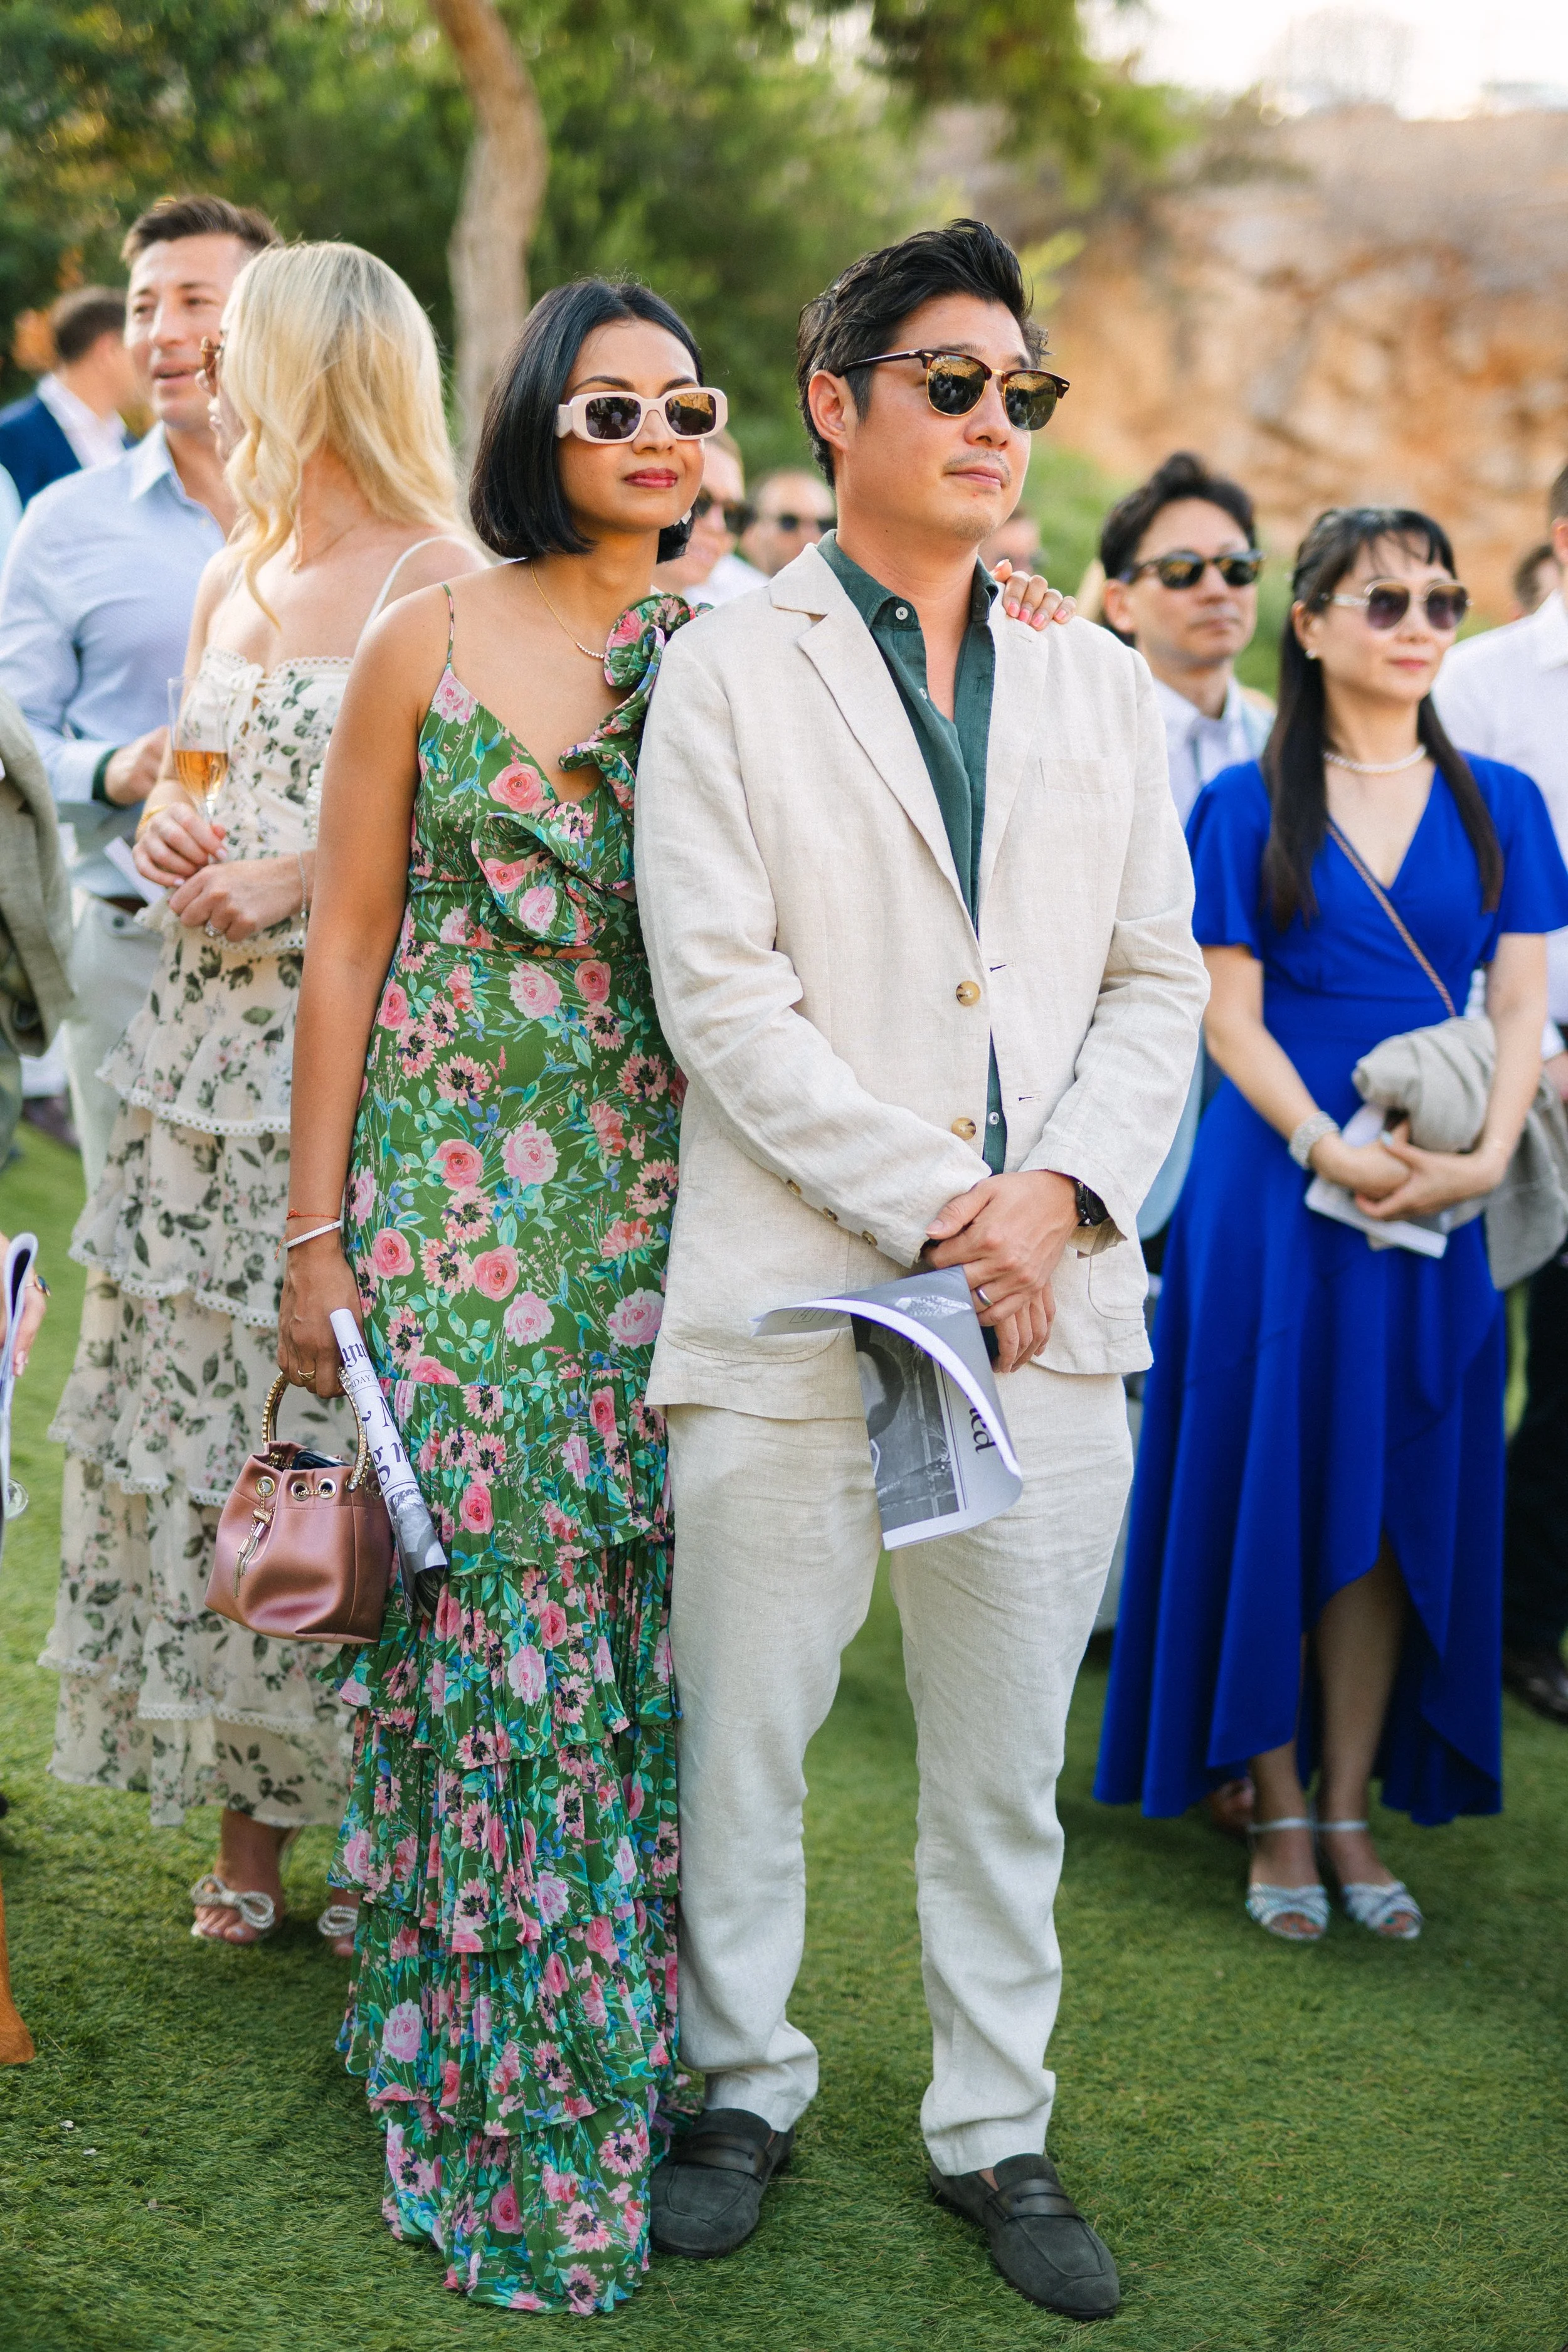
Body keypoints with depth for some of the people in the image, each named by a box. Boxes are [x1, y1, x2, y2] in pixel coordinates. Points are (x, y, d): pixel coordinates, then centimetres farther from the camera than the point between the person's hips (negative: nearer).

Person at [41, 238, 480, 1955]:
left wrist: (301, 881, -16)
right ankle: (246, 1816, 17)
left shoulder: (442, 588, -7)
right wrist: (163, 827, 4)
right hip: (204, 1057, 7)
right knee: (202, 1415, 7)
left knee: (346, 1420, -5)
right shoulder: (230, 581, 16)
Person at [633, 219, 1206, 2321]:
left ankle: (996, 2127, 26)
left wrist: (1061, 1196, -7)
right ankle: (746, 2085, 27)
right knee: (742, 1732, 6)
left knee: (1008, 1756, 11)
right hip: (791, 1292, -3)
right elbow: (719, 994, -8)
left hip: (1053, 1296, 3)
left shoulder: (1102, 691, 14)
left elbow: (1159, 981, 11)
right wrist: (932, 1213, -13)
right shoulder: (731, 670, 1)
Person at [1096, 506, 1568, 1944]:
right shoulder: (1247, 808, 1)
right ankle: (1279, 1814, 12)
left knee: (1395, 1503, 5)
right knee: (1271, 1492, 1)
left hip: (1437, 1199, 2)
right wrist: (1331, 1150, -18)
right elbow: (1233, 1020, -4)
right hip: (1274, 1187, -2)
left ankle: (1352, 1810, 15)